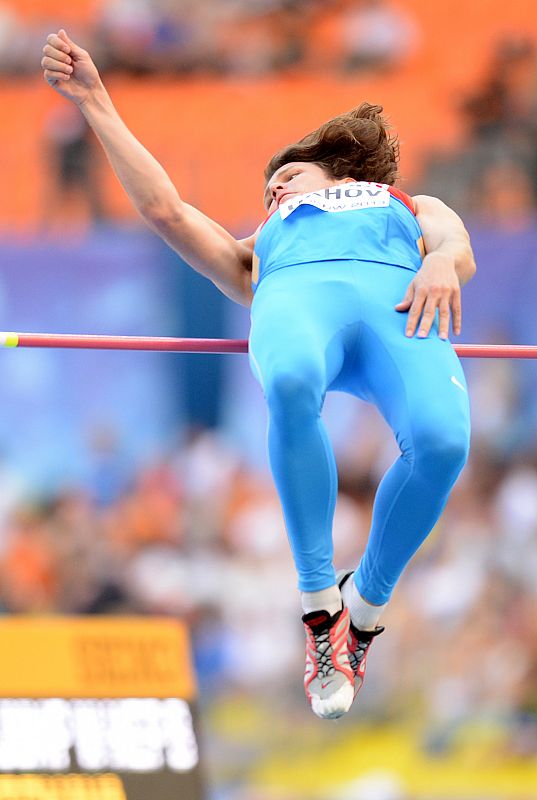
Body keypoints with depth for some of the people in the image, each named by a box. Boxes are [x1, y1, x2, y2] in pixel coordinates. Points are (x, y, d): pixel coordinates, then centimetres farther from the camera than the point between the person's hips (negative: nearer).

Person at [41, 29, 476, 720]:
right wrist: (96, 104, 38)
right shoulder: (259, 247, 47)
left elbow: (457, 244, 20)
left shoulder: (413, 209, 43)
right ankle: (318, 604, -27)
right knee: (291, 387, -41)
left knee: (441, 439, -37)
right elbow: (163, 208, 37)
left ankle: (365, 602, -10)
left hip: (400, 296, -1)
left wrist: (443, 261, -5)